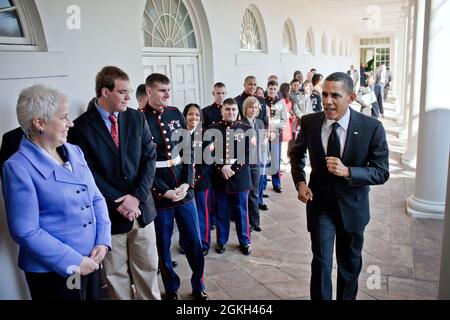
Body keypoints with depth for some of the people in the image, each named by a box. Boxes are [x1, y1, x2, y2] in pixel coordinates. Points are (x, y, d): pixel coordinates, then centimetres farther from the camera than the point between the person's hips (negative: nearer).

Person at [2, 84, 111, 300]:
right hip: (52, 272, -6)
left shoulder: (74, 152, 5)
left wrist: (103, 241, -4)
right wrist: (73, 262, -17)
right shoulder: (18, 167, -14)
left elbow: (96, 198, 8)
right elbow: (26, 231, -17)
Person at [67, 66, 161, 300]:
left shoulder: (137, 118, 2)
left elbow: (149, 158, 0)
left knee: (148, 268, 15)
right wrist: (118, 202, -15)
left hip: (141, 208, 3)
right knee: (117, 275, 12)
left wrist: (137, 197, -10)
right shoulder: (81, 126, -8)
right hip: (109, 213, -3)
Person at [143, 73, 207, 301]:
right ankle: (171, 288, 32)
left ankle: (199, 286, 31)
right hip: (158, 194, -3)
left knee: (194, 241, 11)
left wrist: (187, 183, -6)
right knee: (163, 246, 11)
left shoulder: (176, 114, 5)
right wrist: (165, 191, -13)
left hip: (184, 189, 4)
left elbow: (188, 150, 5)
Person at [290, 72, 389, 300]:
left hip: (353, 204, 1)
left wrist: (347, 171, -29)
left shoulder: (371, 127, -17)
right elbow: (296, 154, 7)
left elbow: (382, 172, -13)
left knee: (350, 264, 21)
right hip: (320, 202, 0)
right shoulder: (309, 122, -12)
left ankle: (347, 297, 46)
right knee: (321, 263, 1)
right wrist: (300, 182, -9)